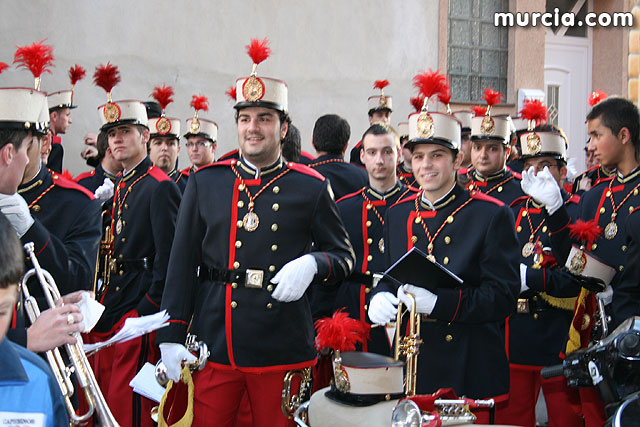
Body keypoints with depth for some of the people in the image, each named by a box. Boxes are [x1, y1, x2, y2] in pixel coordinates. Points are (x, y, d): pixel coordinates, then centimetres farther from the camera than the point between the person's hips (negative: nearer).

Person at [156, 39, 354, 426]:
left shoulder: (312, 187, 3)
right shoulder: (205, 182, 7)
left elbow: (344, 256, 8)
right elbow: (183, 262, 8)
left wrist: (312, 264, -15)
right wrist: (172, 335, 2)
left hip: (282, 350, -1)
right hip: (213, 347, 1)